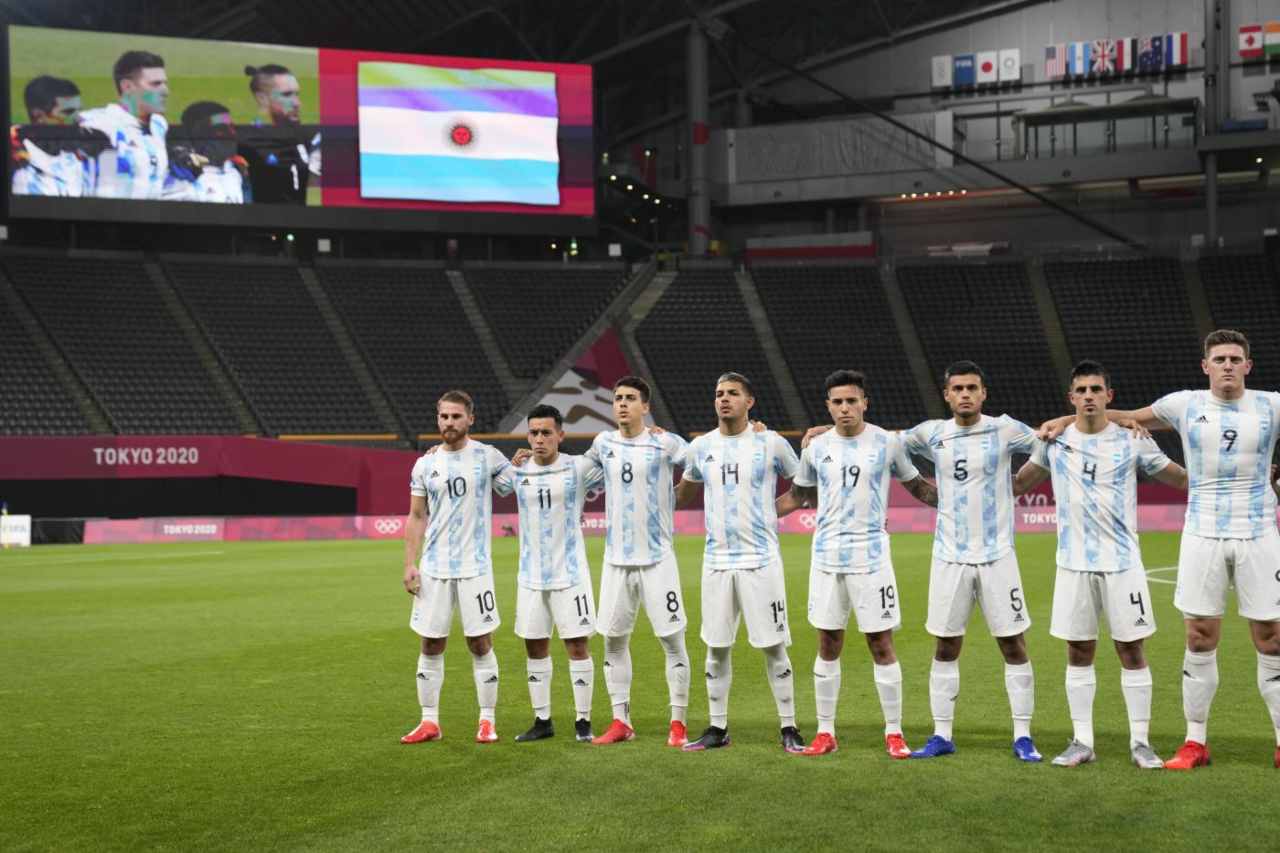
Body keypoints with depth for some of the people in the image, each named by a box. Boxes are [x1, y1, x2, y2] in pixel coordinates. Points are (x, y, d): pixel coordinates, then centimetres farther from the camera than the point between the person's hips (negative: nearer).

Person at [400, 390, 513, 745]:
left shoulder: (487, 457, -1)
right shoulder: (425, 465, 6)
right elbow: (416, 517, 10)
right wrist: (410, 564, 2)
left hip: (474, 566, -3)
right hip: (433, 568, 3)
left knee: (480, 643, 1)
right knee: (431, 645, 5)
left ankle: (487, 721, 11)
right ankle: (429, 722, 14)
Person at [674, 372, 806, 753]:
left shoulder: (771, 443, -2)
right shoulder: (700, 447, 7)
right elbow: (684, 493, 24)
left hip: (760, 560, -3)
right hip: (717, 561, 3)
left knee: (773, 647, -1)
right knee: (716, 647, 7)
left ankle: (789, 728, 7)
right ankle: (718, 728, 17)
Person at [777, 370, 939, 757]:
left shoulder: (887, 442, -1)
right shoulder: (816, 448, 5)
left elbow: (917, 486, 11)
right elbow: (798, 495, 19)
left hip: (871, 557, -2)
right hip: (827, 557, 3)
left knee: (882, 645, -1)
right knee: (828, 645, 7)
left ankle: (894, 733, 8)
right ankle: (825, 732, 15)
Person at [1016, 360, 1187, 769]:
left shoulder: (1132, 441, -1)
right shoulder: (1054, 441, 4)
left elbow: (1181, 479, 4)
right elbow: (1018, 484, 18)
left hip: (1122, 562, -2)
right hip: (1074, 563, 2)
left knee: (1131, 649, 0)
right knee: (1078, 652, 5)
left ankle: (1140, 741, 10)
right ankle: (1082, 742, 13)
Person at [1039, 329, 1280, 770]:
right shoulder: (1186, 404, 5)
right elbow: (1128, 418, 19)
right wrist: (1068, 420, 18)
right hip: (1203, 534, 1)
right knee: (1200, 640, 3)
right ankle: (1196, 741, 13)